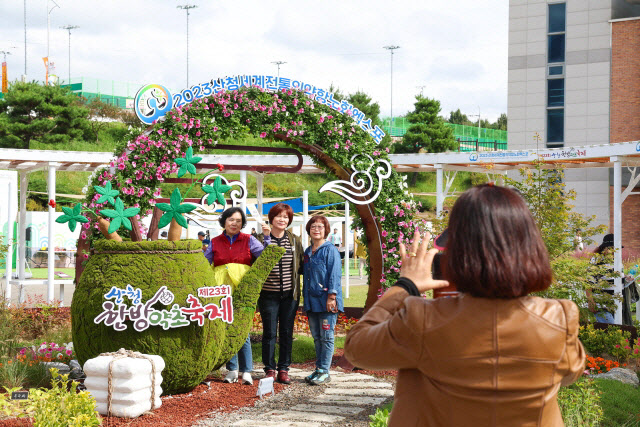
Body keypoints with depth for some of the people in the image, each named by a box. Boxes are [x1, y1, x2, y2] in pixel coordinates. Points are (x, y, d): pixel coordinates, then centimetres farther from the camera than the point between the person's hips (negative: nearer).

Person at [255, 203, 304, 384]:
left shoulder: (295, 240, 7)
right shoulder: (260, 239, -2)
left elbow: (302, 266, 14)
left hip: (290, 294, 3)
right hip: (269, 294, -3)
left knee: (287, 333, 7)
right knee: (269, 333, 2)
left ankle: (284, 369, 16)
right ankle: (269, 369, 13)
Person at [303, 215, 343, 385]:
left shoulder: (330, 250, -5)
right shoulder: (307, 252, 16)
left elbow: (334, 275, -10)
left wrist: (331, 296, -17)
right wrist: (305, 298, 17)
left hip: (326, 301, -7)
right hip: (312, 301, 7)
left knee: (326, 336, -3)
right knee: (316, 337, 10)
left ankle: (324, 371, 1)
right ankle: (319, 370, 16)